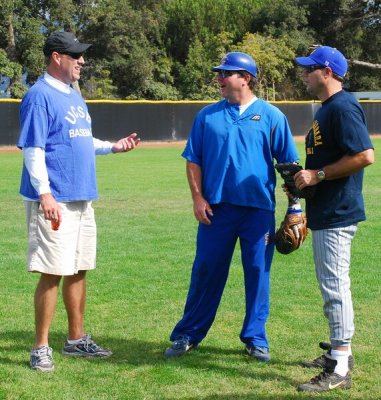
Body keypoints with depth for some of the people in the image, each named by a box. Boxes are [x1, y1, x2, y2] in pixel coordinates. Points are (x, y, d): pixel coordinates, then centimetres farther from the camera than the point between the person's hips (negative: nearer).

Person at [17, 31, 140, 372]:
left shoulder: (74, 97, 17)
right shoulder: (40, 96, -11)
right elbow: (33, 149, -16)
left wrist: (113, 147, 11)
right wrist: (44, 194, -24)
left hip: (82, 199, 9)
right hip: (55, 201, -9)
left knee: (79, 270, 14)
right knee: (53, 273, -7)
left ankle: (77, 339, 24)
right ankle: (41, 348, 2)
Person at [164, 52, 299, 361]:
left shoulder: (271, 116, 3)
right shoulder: (208, 115, 8)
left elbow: (289, 163, 3)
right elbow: (193, 161, 8)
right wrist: (198, 198, -2)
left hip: (259, 209, -1)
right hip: (216, 208, 1)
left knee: (258, 273, 5)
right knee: (206, 271, 5)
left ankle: (255, 337, 17)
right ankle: (188, 335, 14)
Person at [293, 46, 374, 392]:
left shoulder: (343, 107, -17)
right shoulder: (327, 108, 16)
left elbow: (365, 156, -25)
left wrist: (318, 175, -20)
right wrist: (305, 179, 11)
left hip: (337, 214, -11)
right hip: (325, 212, 11)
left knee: (335, 285, -9)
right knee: (330, 284, 18)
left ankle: (340, 369, -5)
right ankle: (338, 351, 29)